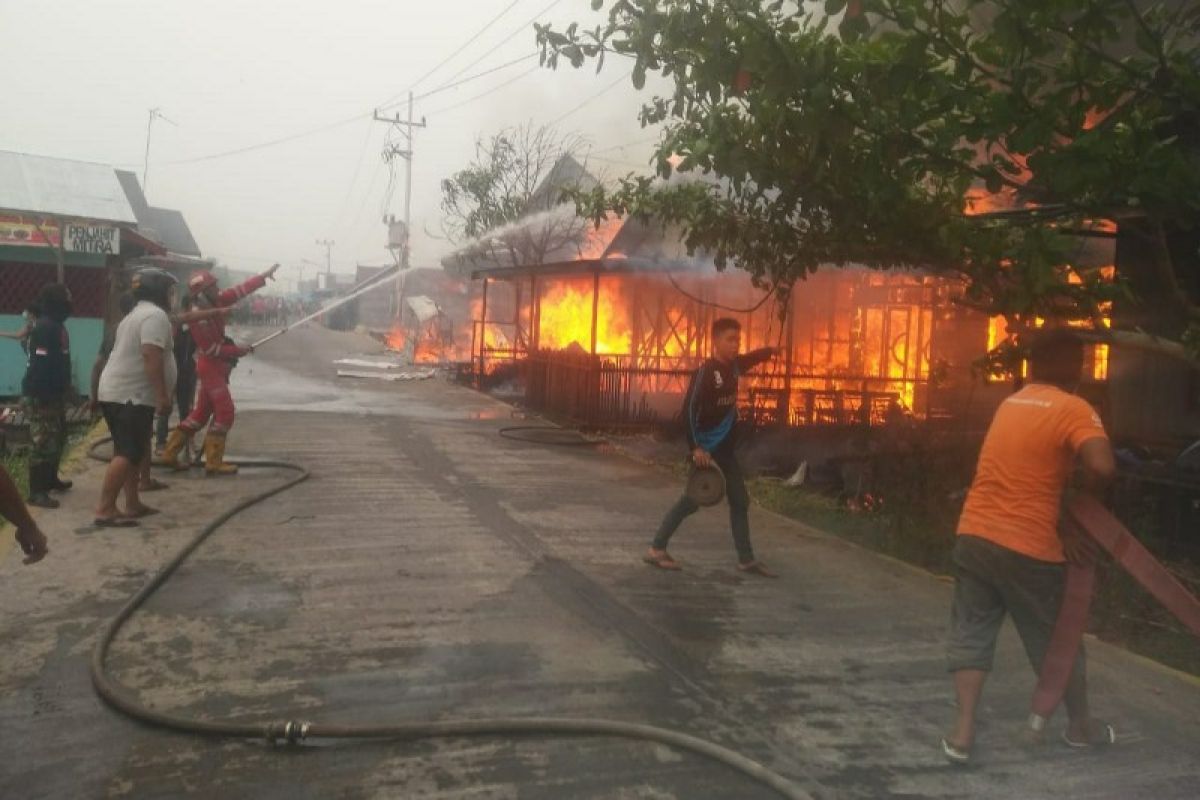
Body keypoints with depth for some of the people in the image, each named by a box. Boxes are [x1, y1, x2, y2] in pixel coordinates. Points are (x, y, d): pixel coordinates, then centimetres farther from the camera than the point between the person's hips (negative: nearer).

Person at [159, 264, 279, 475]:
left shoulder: (215, 301, 2)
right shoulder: (198, 318, -22)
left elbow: (241, 290, 3)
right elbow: (212, 349, -20)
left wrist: (265, 276, 0)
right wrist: (239, 350, -14)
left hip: (217, 366, 9)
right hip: (211, 366, -9)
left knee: (201, 412, 14)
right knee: (225, 412, -8)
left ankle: (170, 453, 20)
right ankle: (213, 463, -3)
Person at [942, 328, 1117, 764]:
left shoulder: (1010, 404, 12)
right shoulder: (1074, 409, -8)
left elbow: (1025, 476, 13)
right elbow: (1102, 467, -24)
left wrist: (1059, 526, 7)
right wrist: (1085, 496, -4)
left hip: (975, 535, 5)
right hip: (1027, 548, -5)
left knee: (971, 633, 11)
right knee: (1056, 641, 15)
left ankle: (963, 730, 3)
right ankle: (1081, 724, 35)